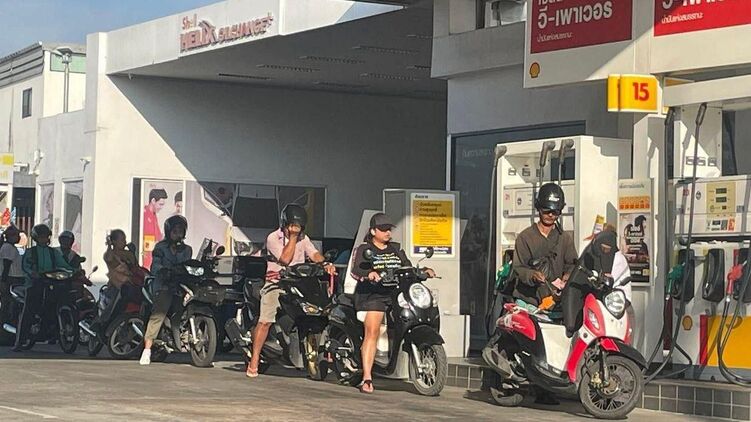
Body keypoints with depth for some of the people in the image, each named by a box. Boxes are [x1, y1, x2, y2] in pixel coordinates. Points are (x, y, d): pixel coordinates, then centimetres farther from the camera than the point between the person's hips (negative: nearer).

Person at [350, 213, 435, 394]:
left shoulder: (396, 249, 22)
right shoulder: (364, 249, 7)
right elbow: (356, 270, -9)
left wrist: (424, 271, -1)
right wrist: (369, 274, -30)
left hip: (396, 293, 5)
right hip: (373, 295, -5)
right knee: (372, 332, -18)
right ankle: (367, 379, -22)